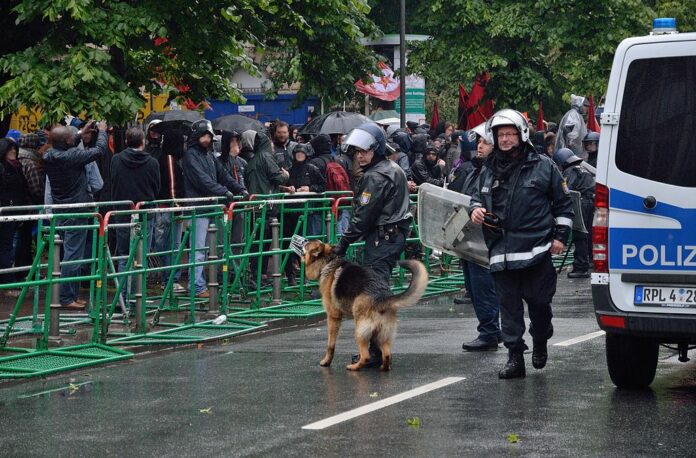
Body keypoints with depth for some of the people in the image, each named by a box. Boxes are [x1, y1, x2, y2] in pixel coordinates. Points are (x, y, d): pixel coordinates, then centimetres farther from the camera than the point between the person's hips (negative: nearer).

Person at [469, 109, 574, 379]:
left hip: (536, 251, -3)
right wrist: (475, 209, 4)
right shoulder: (488, 171, 14)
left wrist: (560, 235, 2)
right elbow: (478, 196, 28)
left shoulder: (543, 167, 4)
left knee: (539, 301, 2)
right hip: (502, 252, 3)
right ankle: (515, 357, 5)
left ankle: (540, 343, 28)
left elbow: (563, 203, 8)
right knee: (509, 305, 2)